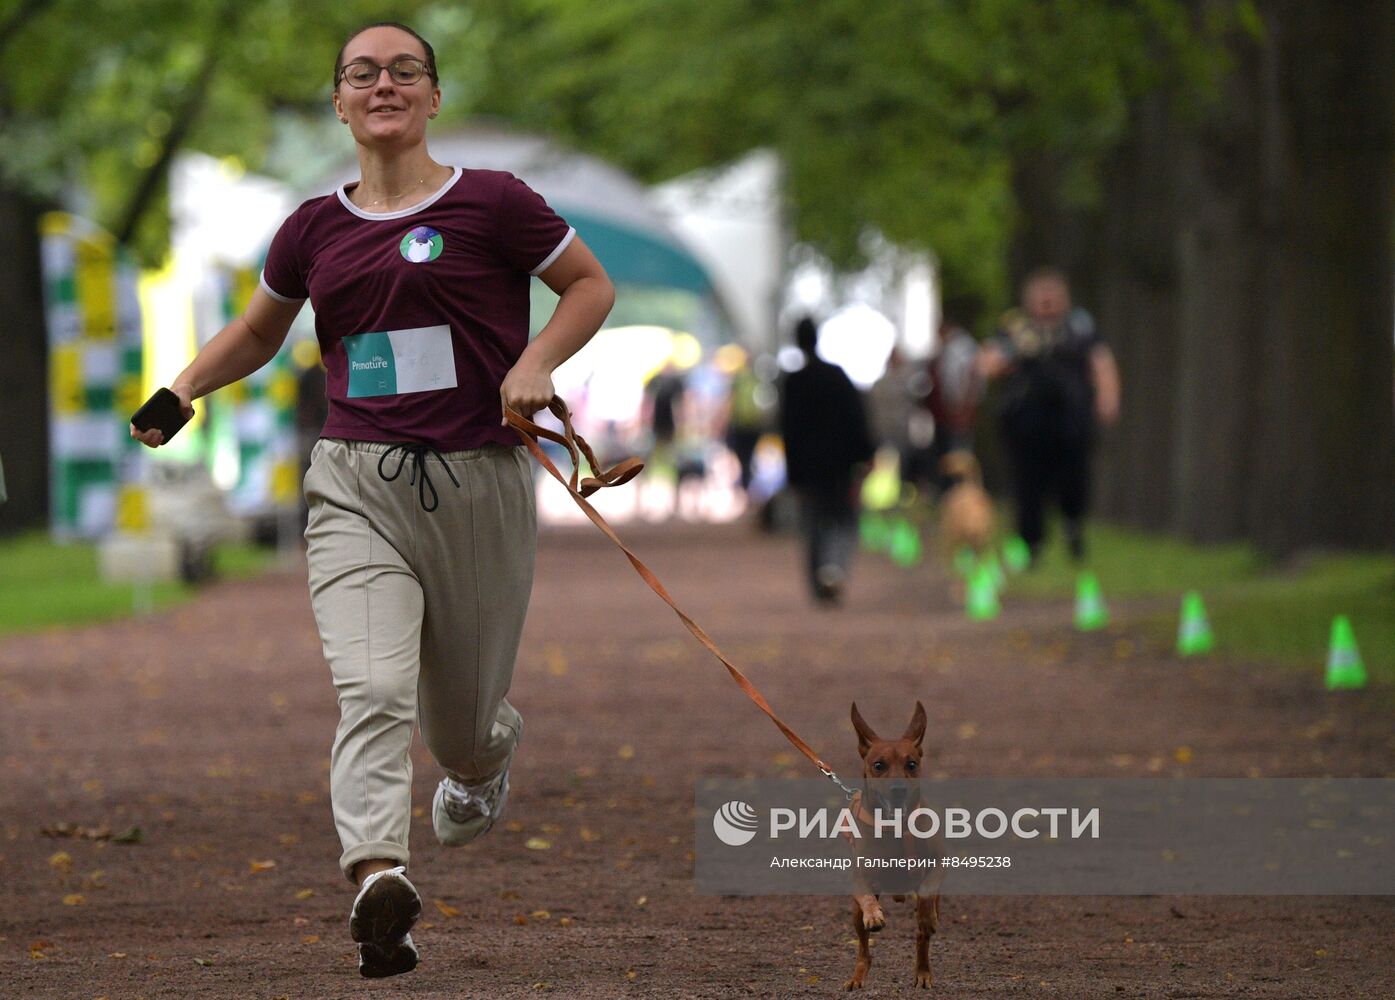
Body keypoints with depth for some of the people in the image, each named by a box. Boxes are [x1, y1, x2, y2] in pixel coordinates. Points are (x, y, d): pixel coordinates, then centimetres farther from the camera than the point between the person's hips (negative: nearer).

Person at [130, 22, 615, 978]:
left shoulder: (490, 202, -3)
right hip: (357, 485, 2)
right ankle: (379, 876, -35)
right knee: (371, 690, -21)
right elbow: (257, 332, 25)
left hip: (477, 483, -2)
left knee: (459, 717, 12)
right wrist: (182, 390, 9)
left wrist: (536, 361, -11)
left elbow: (591, 285, 6)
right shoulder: (316, 229, 9)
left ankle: (487, 756, 50)